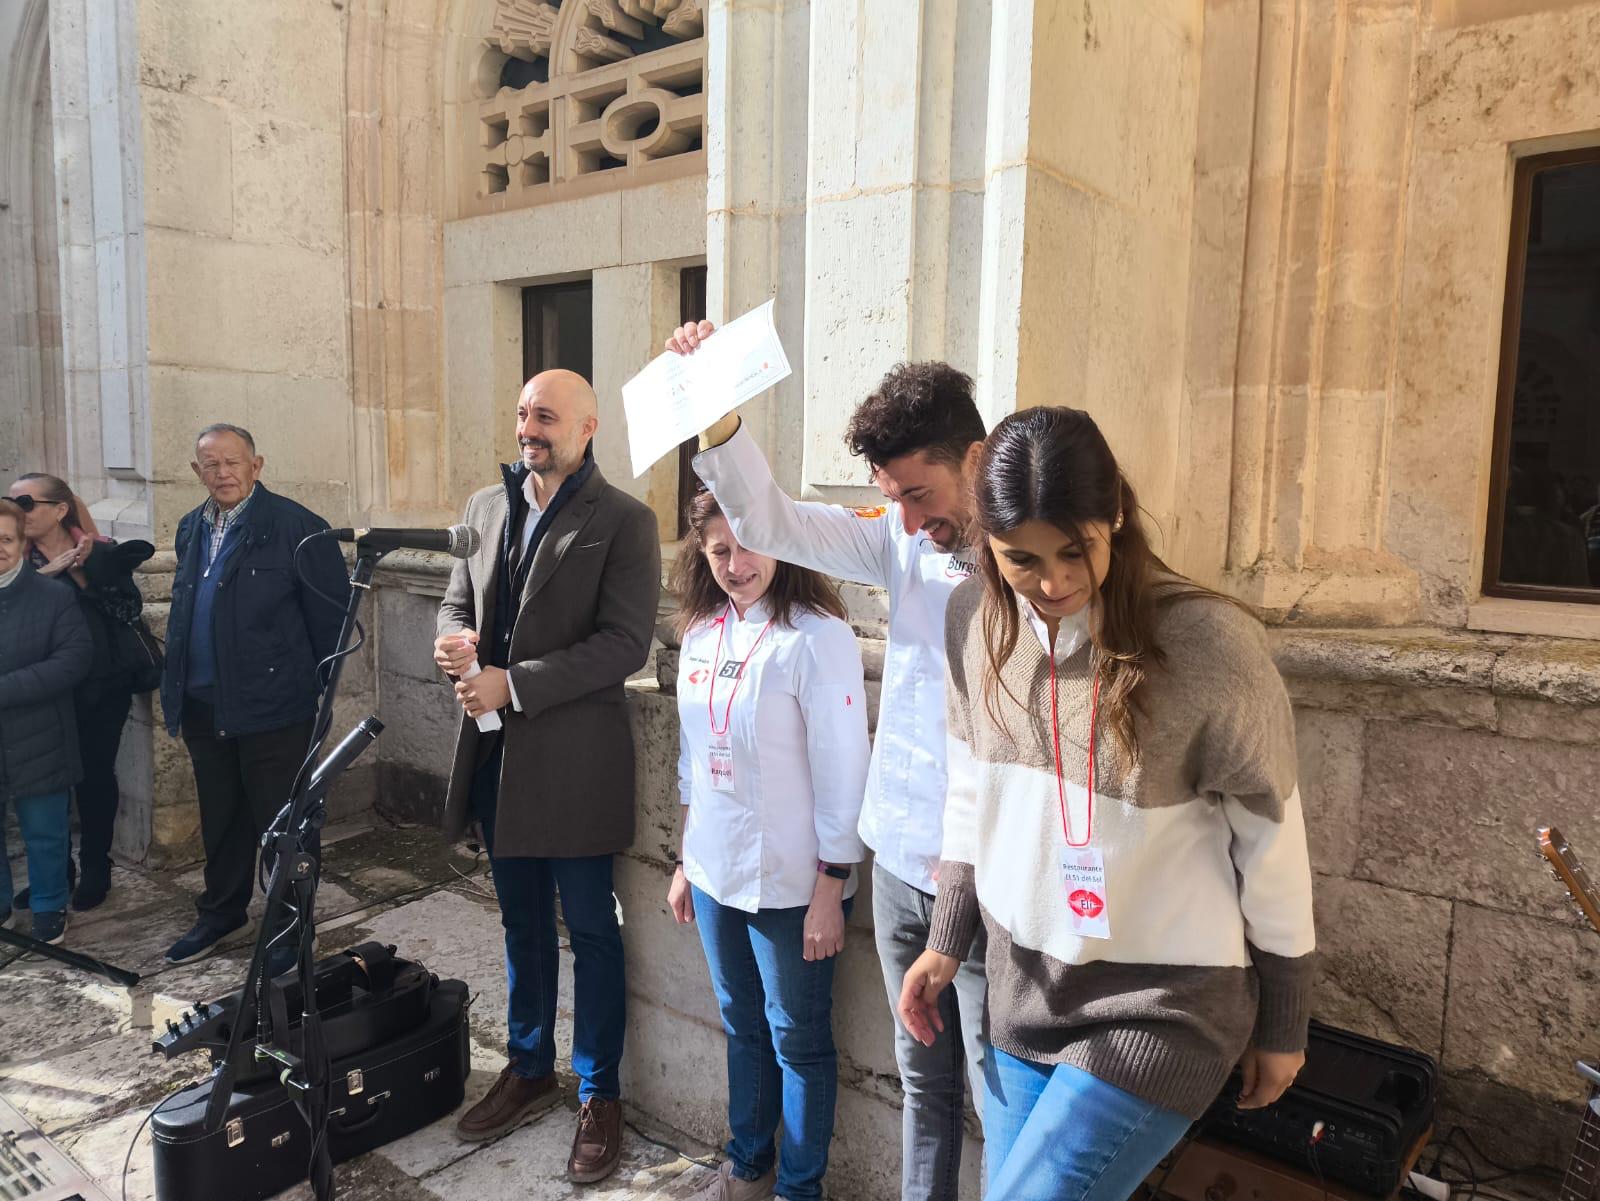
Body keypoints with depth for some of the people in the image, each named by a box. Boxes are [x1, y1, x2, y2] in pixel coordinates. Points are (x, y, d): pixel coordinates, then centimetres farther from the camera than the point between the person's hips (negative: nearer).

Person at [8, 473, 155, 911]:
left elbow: (130, 609, -11)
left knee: (95, 777, 6)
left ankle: (95, 869, 22)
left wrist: (83, 574, -16)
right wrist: (47, 572, -22)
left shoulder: (102, 553, -2)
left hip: (101, 689, -2)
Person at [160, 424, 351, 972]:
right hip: (204, 706, 7)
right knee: (221, 819, 20)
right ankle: (220, 913, 37)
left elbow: (331, 612, -10)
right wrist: (176, 686, 14)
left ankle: (288, 927, 19)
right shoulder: (191, 528, 12)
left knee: (281, 821, 5)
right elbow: (182, 612, 19)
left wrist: (314, 682, -8)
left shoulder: (295, 526, -11)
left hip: (273, 706, -6)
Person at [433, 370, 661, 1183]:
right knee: (522, 923, 20)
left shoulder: (624, 521, -10)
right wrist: (451, 639, -6)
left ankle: (600, 1096, 25)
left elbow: (625, 644, -17)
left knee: (590, 930, 7)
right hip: (495, 749, 6)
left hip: (572, 756, -6)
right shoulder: (487, 506, 10)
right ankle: (529, 1071, 38)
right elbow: (458, 597, 17)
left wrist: (513, 682, -19)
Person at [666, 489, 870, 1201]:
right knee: (741, 1024, 22)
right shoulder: (702, 634, 3)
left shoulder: (816, 638, -18)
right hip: (715, 874, 6)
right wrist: (687, 860, 14)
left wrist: (829, 895, -15)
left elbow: (842, 773, -17)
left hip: (788, 884, -6)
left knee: (797, 1039, 11)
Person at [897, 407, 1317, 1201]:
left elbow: (1272, 844, -10)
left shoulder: (1209, 643, -22)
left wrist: (1282, 1026, 0)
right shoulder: (975, 620, -7)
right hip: (1020, 989, 5)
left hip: (1161, 1006, -5)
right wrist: (947, 939, 10)